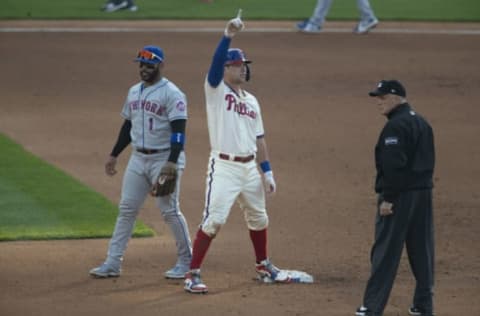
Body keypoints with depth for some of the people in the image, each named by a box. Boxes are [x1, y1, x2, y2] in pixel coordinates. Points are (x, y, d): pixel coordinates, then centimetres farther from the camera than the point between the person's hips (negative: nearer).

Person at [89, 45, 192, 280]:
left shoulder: (171, 94, -11)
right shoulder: (134, 92, 13)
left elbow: (179, 130, -19)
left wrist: (172, 162, -29)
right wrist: (114, 155, 19)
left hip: (164, 159, -7)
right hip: (138, 159, 7)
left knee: (170, 211, -4)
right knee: (126, 209, 4)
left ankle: (186, 261, 9)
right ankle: (113, 262, 5)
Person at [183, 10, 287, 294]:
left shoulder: (251, 100, 14)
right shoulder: (216, 90, -4)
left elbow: (259, 138, 16)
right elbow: (215, 63, -23)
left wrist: (267, 172, 11)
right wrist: (228, 36, -36)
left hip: (250, 168, 7)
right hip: (224, 167, -7)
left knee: (258, 218, 18)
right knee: (214, 220, -14)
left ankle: (263, 265, 38)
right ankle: (193, 274, -9)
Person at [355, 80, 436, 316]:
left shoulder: (396, 126, -14)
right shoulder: (423, 123, 15)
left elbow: (394, 165, -21)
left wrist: (388, 198, -19)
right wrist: (423, 186, 16)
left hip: (399, 195, -9)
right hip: (423, 194, 9)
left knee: (385, 252, -5)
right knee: (422, 249, 11)